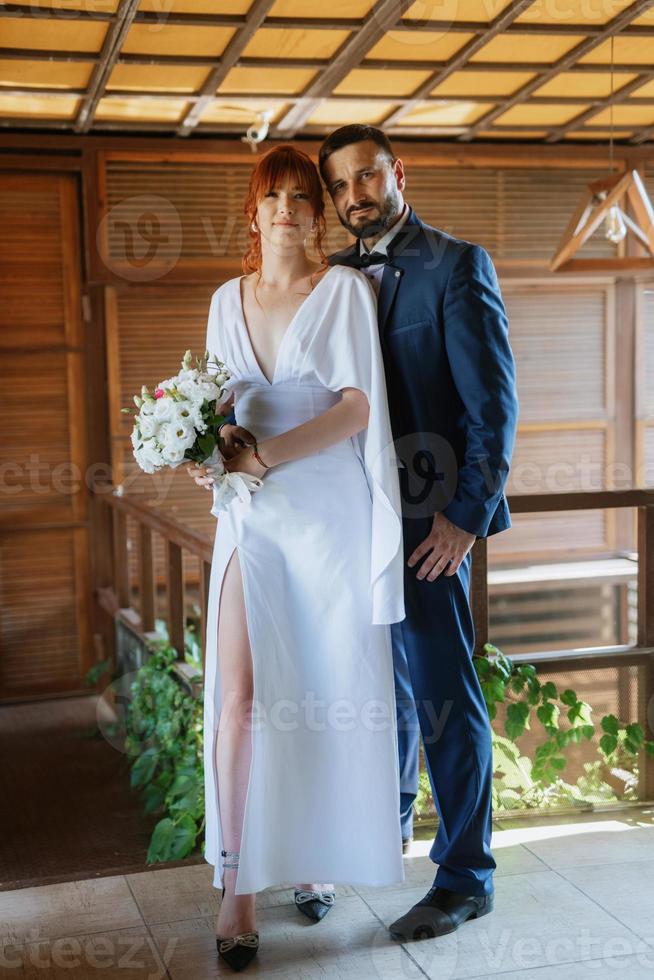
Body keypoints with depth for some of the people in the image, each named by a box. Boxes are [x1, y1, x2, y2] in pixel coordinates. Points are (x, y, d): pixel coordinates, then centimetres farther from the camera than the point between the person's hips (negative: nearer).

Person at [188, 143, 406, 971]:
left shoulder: (344, 289, 0)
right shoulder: (227, 300, 13)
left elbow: (359, 405, -9)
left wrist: (266, 455, -17)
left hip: (330, 512, -3)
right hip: (252, 515, 3)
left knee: (327, 692, 5)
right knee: (239, 693, -6)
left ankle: (316, 855, 25)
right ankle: (237, 885, 2)